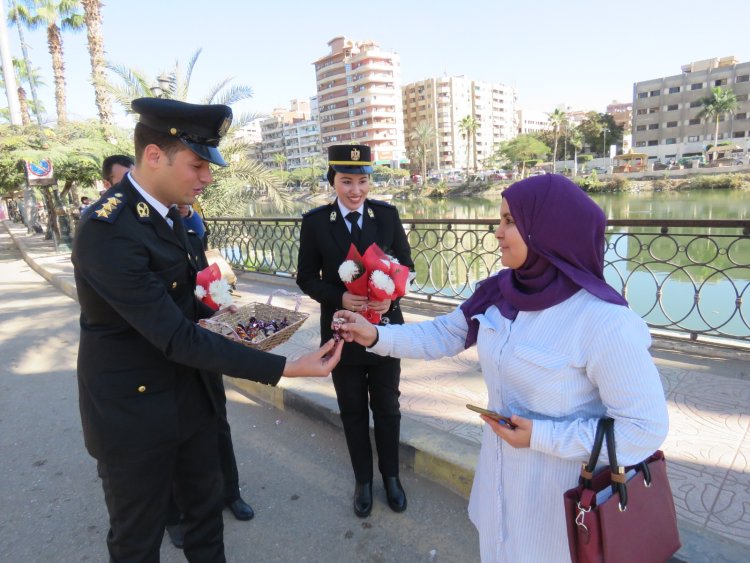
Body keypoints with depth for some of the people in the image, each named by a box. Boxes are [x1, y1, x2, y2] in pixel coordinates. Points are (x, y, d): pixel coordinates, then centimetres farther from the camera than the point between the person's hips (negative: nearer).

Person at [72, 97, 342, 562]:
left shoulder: (166, 210, 1)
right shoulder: (107, 230, -27)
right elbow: (175, 337, -30)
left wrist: (211, 307, -4)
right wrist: (284, 368, -31)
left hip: (190, 392, 8)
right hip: (135, 408, -7)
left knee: (206, 508, 23)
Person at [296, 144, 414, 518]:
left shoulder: (387, 215, -6)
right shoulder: (314, 221, -8)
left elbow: (405, 264, -1)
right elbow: (307, 277, -4)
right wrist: (340, 298, -22)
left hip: (385, 326, 1)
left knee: (387, 407, 16)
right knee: (353, 410, 16)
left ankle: (390, 474, 40)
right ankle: (362, 479, 39)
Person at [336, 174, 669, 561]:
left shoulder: (603, 321, -28)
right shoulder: (500, 292, -7)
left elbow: (646, 427, -22)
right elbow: (443, 335, 3)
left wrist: (541, 437, -23)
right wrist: (377, 337, -6)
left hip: (557, 492, -6)